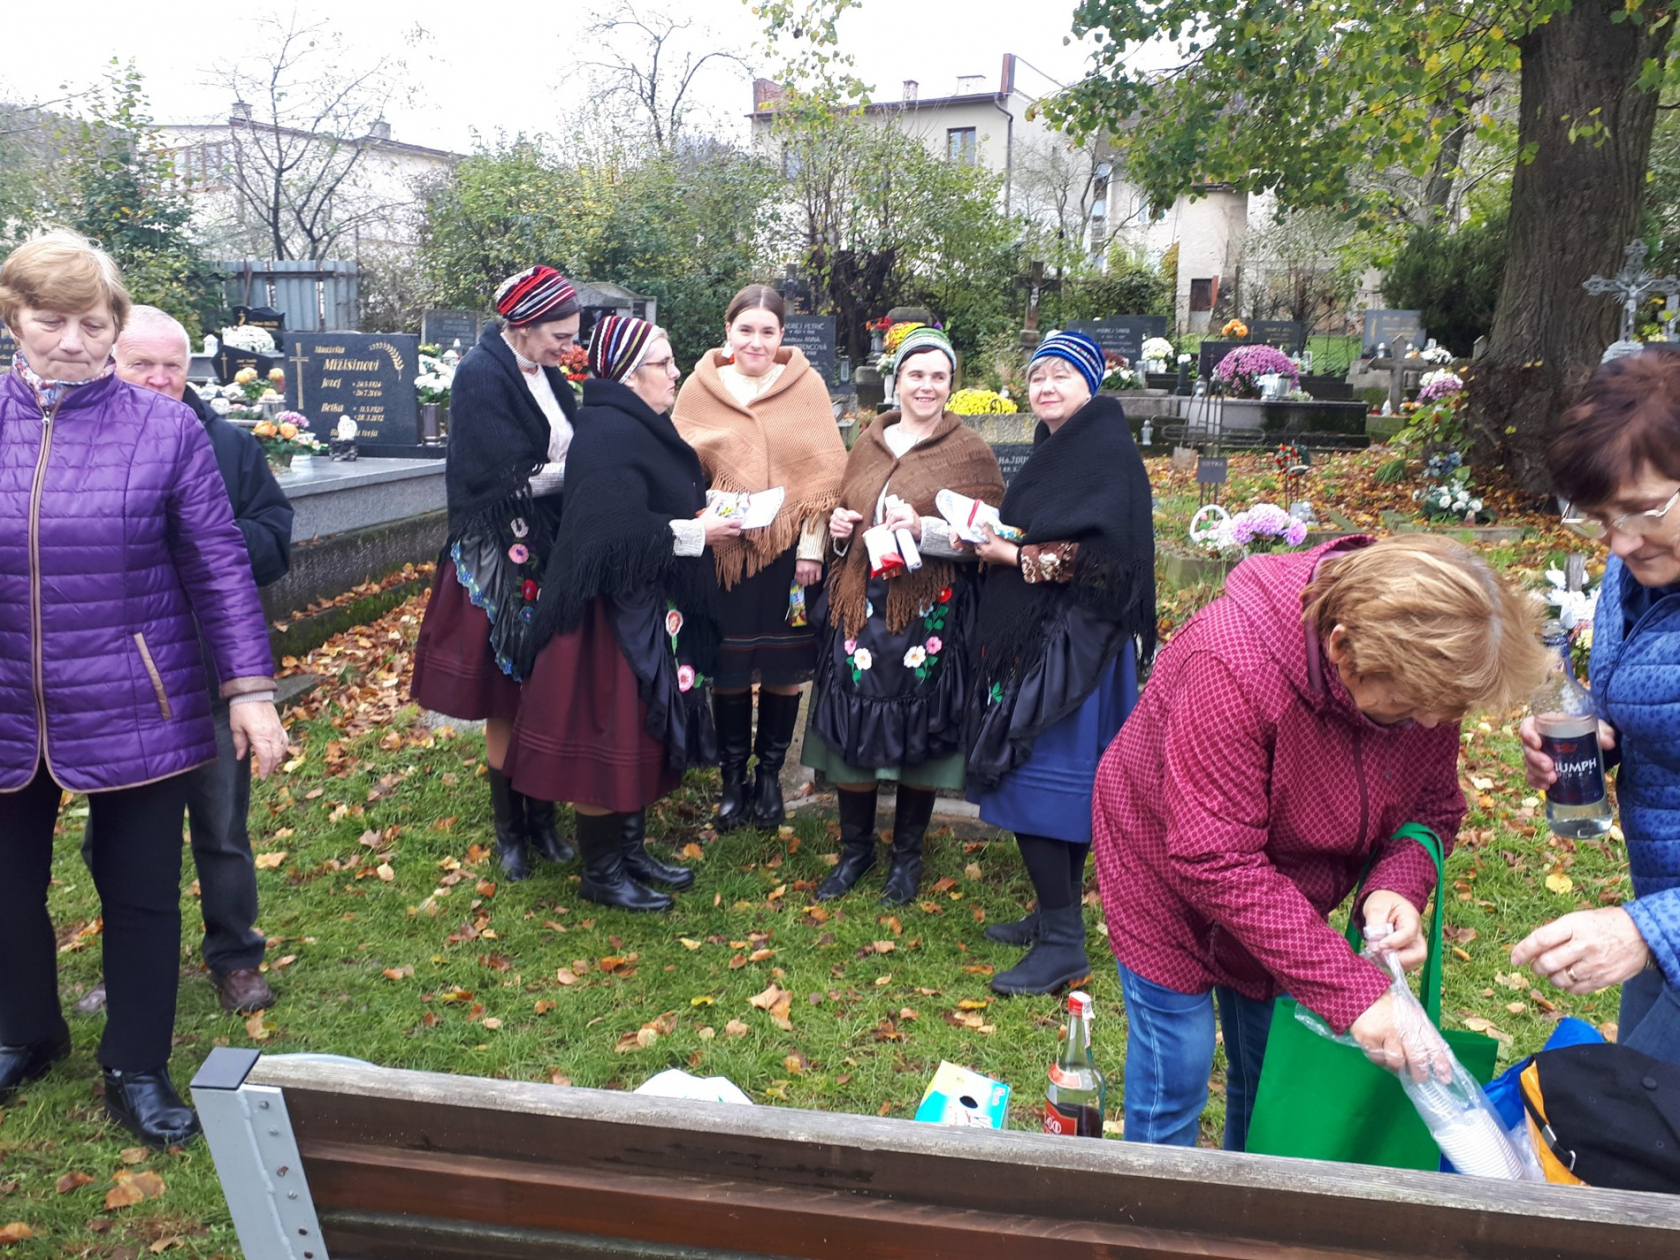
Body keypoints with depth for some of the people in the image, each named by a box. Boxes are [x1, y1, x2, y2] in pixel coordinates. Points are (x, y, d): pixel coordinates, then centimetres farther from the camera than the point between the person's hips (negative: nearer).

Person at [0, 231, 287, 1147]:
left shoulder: (164, 429, -5)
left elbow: (219, 565, -4)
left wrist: (250, 687, -8)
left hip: (132, 715, -2)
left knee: (142, 895, 8)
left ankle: (137, 1070, 28)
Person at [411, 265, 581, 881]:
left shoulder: (546, 375, 11)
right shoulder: (481, 376, -12)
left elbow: (568, 453, 12)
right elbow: (506, 479, -18)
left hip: (551, 553, 7)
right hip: (503, 559, -7)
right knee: (507, 701, 4)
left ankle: (542, 817, 24)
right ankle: (509, 830, 19)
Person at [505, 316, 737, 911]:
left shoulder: (640, 426, 11)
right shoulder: (608, 434, -20)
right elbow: (618, 529, -29)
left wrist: (702, 511, 5)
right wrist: (695, 532, -19)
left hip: (648, 610, 10)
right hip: (615, 612, -10)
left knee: (644, 731, 17)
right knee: (608, 737, 1)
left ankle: (631, 850, 31)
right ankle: (600, 871, 17)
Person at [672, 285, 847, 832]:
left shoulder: (807, 384, 1)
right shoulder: (699, 387, 5)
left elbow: (826, 470, -2)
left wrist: (811, 547, -7)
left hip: (788, 549, -1)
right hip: (722, 548, 1)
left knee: (783, 668, 7)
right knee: (727, 667, 6)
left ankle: (770, 776, 25)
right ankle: (733, 780, 23)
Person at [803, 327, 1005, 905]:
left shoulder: (971, 452, 0)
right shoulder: (869, 444, 13)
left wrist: (924, 528, -19)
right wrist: (837, 524, 3)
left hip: (930, 612, -4)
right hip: (860, 606, 4)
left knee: (919, 732, 3)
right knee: (851, 726, 5)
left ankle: (907, 855, 23)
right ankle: (855, 847, 24)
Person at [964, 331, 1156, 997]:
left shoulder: (1108, 452, -12)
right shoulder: (1052, 451, 16)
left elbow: (1106, 556, -21)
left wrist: (1015, 554, -15)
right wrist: (995, 541, 2)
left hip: (1071, 645, -9)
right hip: (1030, 639, 9)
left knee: (1037, 781, -9)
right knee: (1061, 786, 15)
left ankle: (1062, 942, 0)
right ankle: (1056, 916, 26)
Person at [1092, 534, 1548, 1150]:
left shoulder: (1427, 664, -19)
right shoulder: (1231, 662, -39)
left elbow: (1432, 806, -4)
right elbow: (1216, 862, -37)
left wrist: (1396, 886, -26)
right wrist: (1353, 991, -37)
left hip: (1283, 892, 6)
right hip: (1171, 871, -5)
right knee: (1177, 1065, -2)